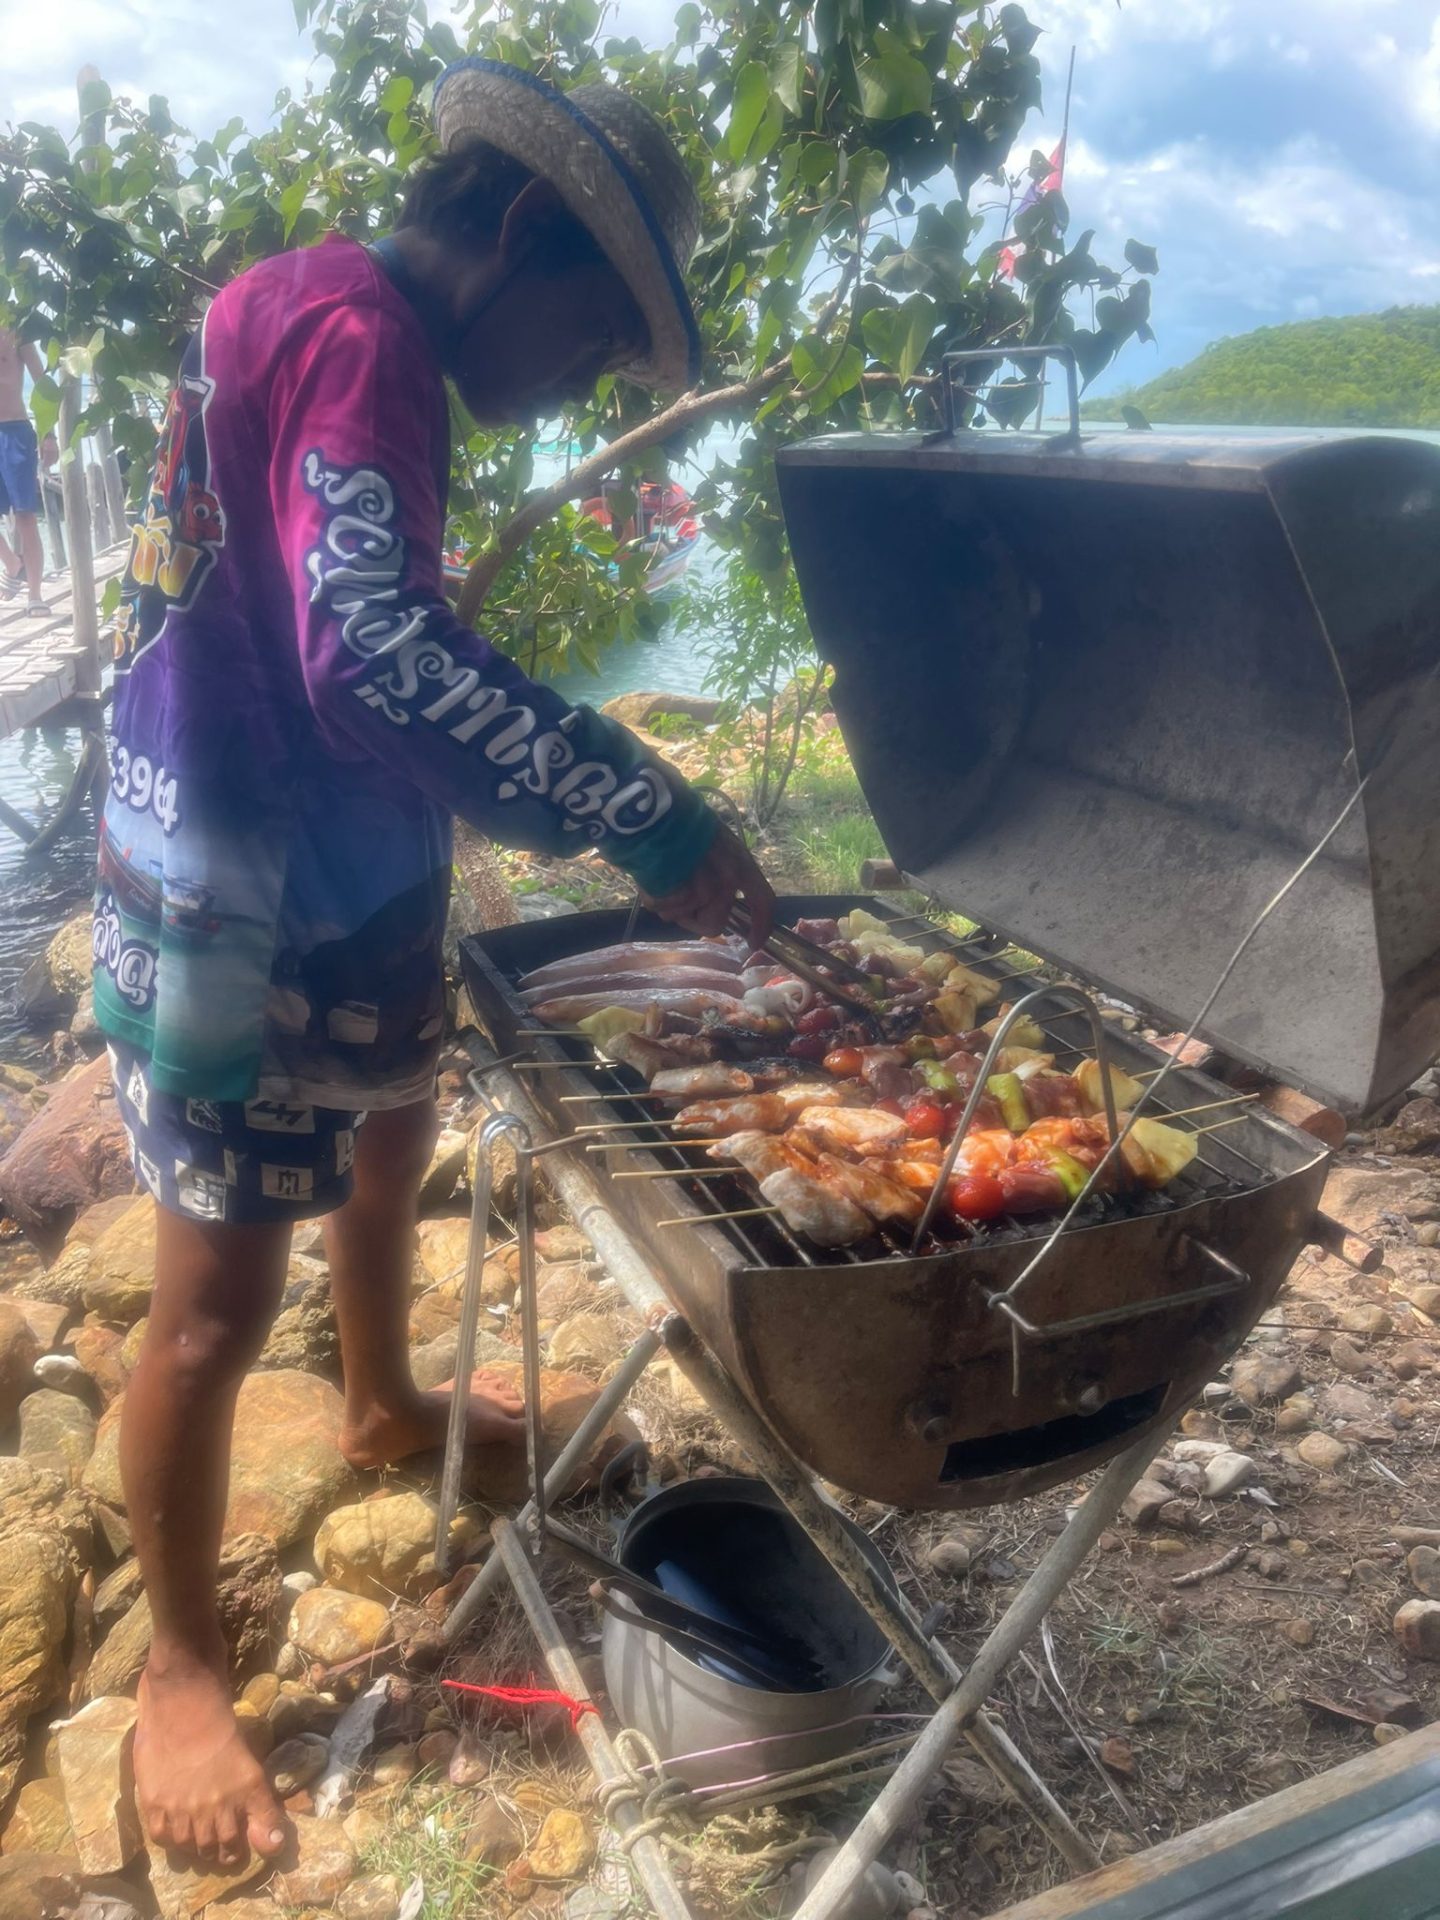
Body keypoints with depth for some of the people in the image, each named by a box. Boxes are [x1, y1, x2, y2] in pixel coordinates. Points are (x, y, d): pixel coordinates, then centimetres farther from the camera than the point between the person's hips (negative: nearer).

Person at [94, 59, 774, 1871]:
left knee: (387, 1145, 27)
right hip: (235, 912, -10)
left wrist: (560, 793, 10)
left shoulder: (348, 329, 11)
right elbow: (375, 651, -36)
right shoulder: (356, 335, -21)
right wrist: (639, 807, -32)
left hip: (347, 883, 11)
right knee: (216, 1306, 2)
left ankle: (384, 1407, 53)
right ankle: (182, 1666, 24)